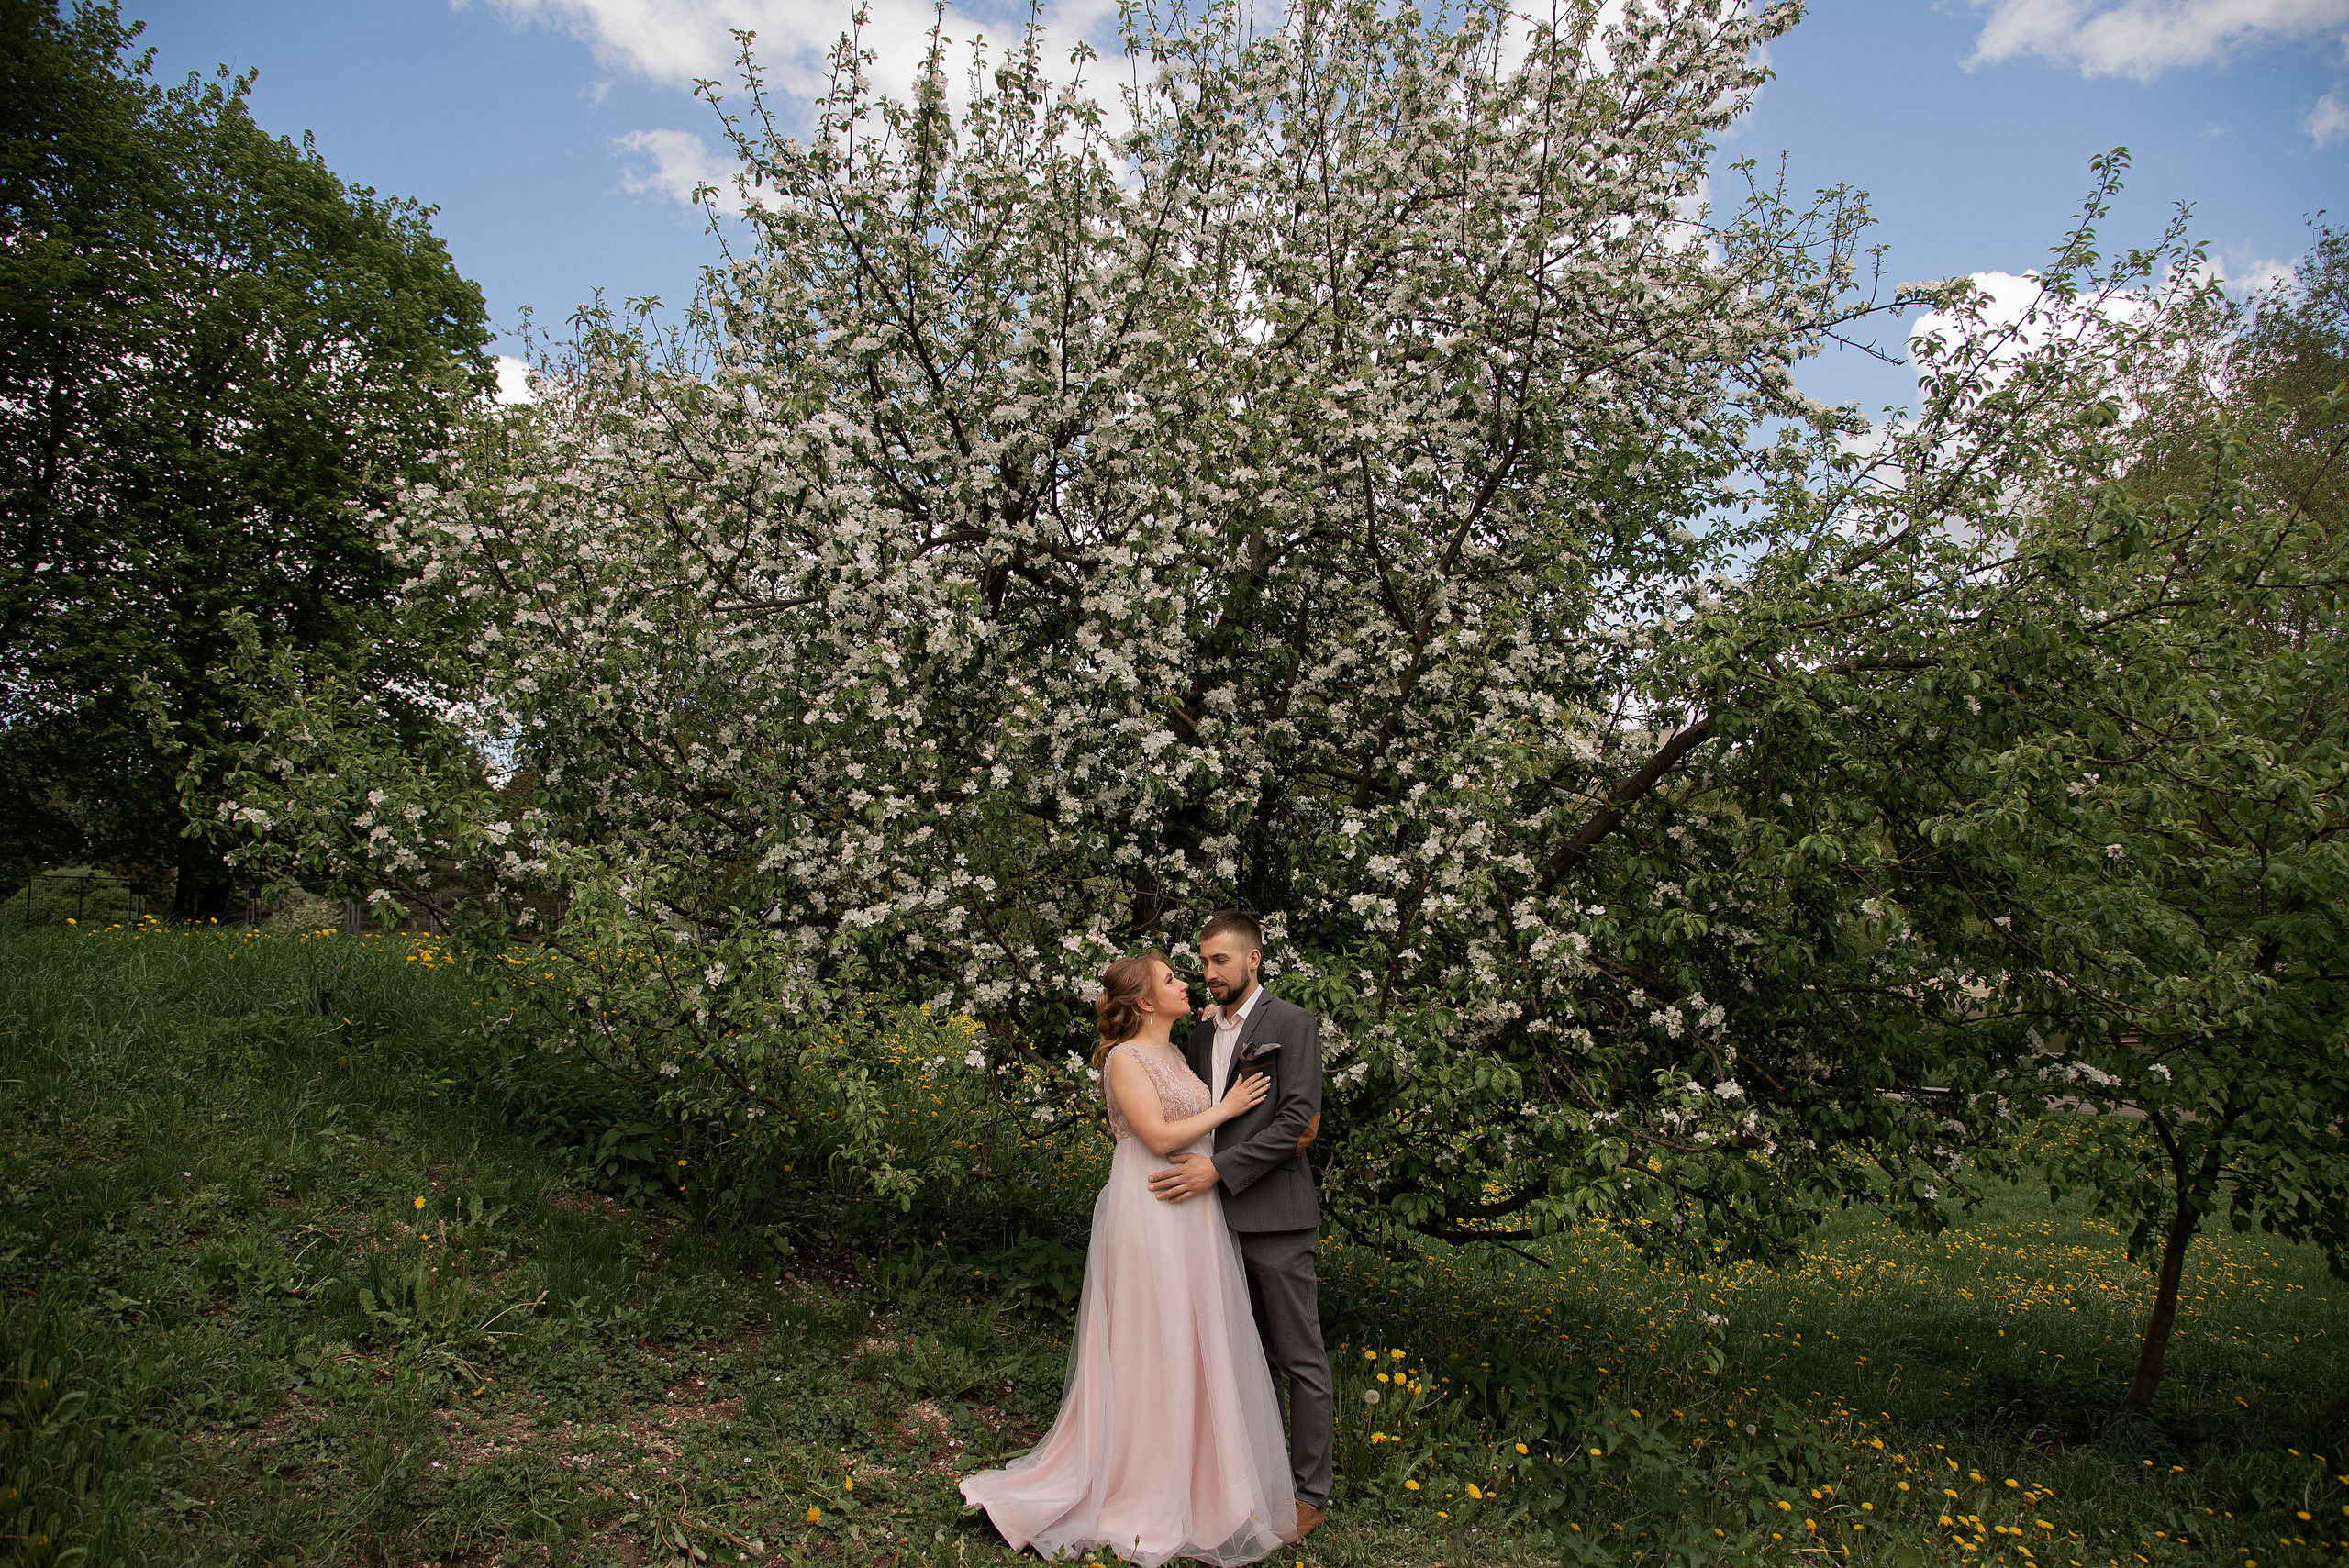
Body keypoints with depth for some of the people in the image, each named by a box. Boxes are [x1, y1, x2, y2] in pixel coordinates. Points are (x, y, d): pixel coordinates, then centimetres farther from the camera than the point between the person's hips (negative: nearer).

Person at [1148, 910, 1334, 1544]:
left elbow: (1298, 1123, -14)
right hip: (1217, 1214, 6)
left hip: (1274, 1218, -6)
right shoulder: (1200, 1033, 14)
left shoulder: (1292, 1024, -6)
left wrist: (1219, 1168, -19)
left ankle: (1311, 1491, 14)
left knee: (1300, 1358, 3)